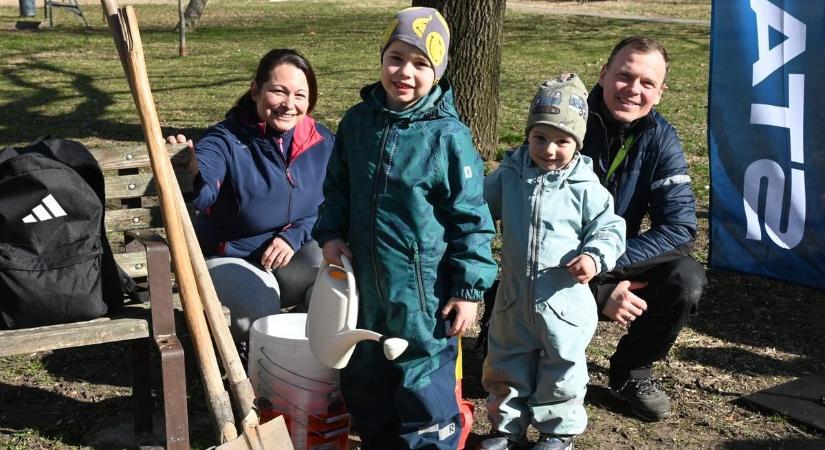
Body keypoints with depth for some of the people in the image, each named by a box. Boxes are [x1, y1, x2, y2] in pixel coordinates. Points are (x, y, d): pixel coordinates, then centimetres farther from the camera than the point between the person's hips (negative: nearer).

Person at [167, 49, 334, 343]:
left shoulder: (322, 143, -2)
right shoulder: (226, 139, -17)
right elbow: (203, 193, -38)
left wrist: (294, 236, -12)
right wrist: (192, 175, -63)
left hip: (294, 254, 4)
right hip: (229, 259, -4)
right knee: (259, 308, -34)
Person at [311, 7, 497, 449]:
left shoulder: (448, 136, -15)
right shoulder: (357, 121, 0)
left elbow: (471, 217, -11)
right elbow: (337, 187, 14)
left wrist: (469, 288, -11)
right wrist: (330, 233, 0)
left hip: (423, 291, -6)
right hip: (365, 284, 6)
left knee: (423, 387, 6)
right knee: (362, 382, 20)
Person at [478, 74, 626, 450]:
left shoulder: (585, 186, -10)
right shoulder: (509, 175, -1)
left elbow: (608, 228, -6)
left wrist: (595, 255, -23)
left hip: (563, 297, -3)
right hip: (514, 295, 3)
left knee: (561, 368, 12)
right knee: (505, 367, 17)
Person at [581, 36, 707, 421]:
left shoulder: (659, 137, -7)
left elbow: (679, 226, -14)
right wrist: (599, 292, -26)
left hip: (620, 263, 4)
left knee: (686, 281, -22)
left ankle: (631, 371, 4)